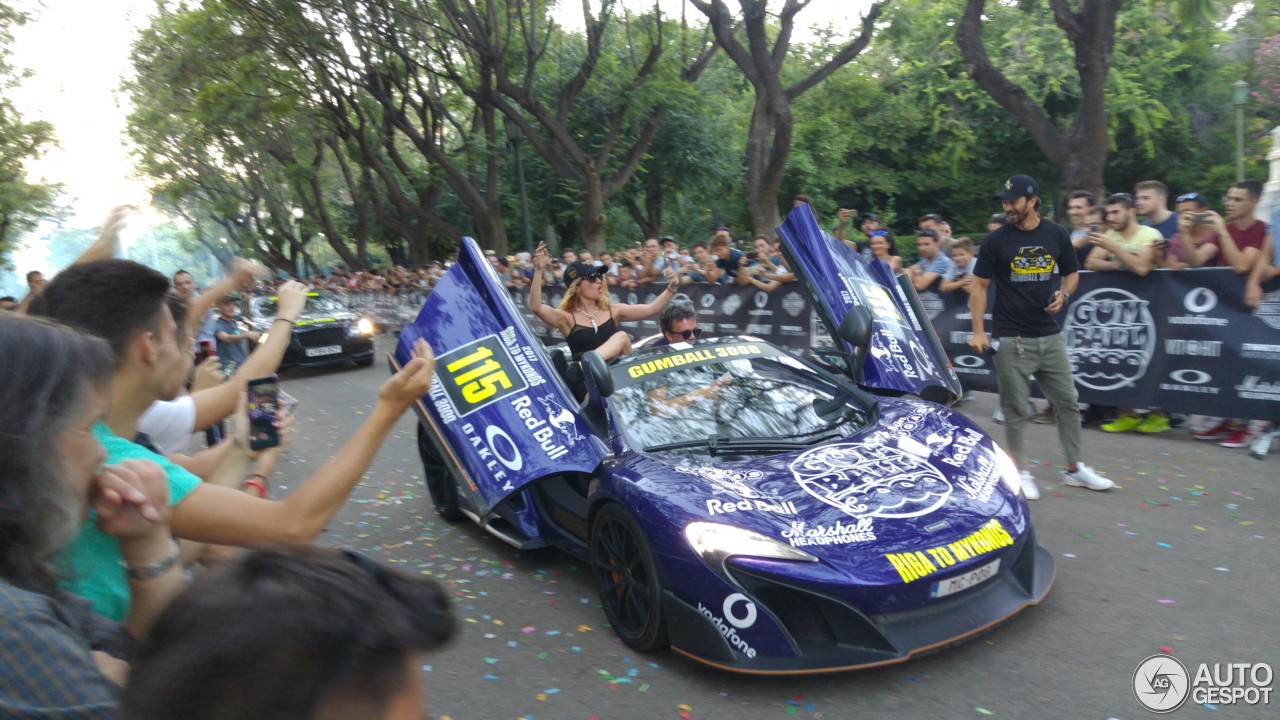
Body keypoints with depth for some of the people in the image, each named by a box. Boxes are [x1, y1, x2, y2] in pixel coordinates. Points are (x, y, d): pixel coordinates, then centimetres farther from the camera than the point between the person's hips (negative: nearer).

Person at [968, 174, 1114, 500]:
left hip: (1050, 335, 4)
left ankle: (1075, 468, 23)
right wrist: (979, 332, -9)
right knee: (1016, 410, 1)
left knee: (1068, 402, 9)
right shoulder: (995, 241, -3)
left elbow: (1071, 273, 16)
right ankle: (1020, 472, 15)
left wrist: (1063, 293, -7)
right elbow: (980, 286, -2)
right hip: (1011, 339, -3)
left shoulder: (1057, 235, 5)